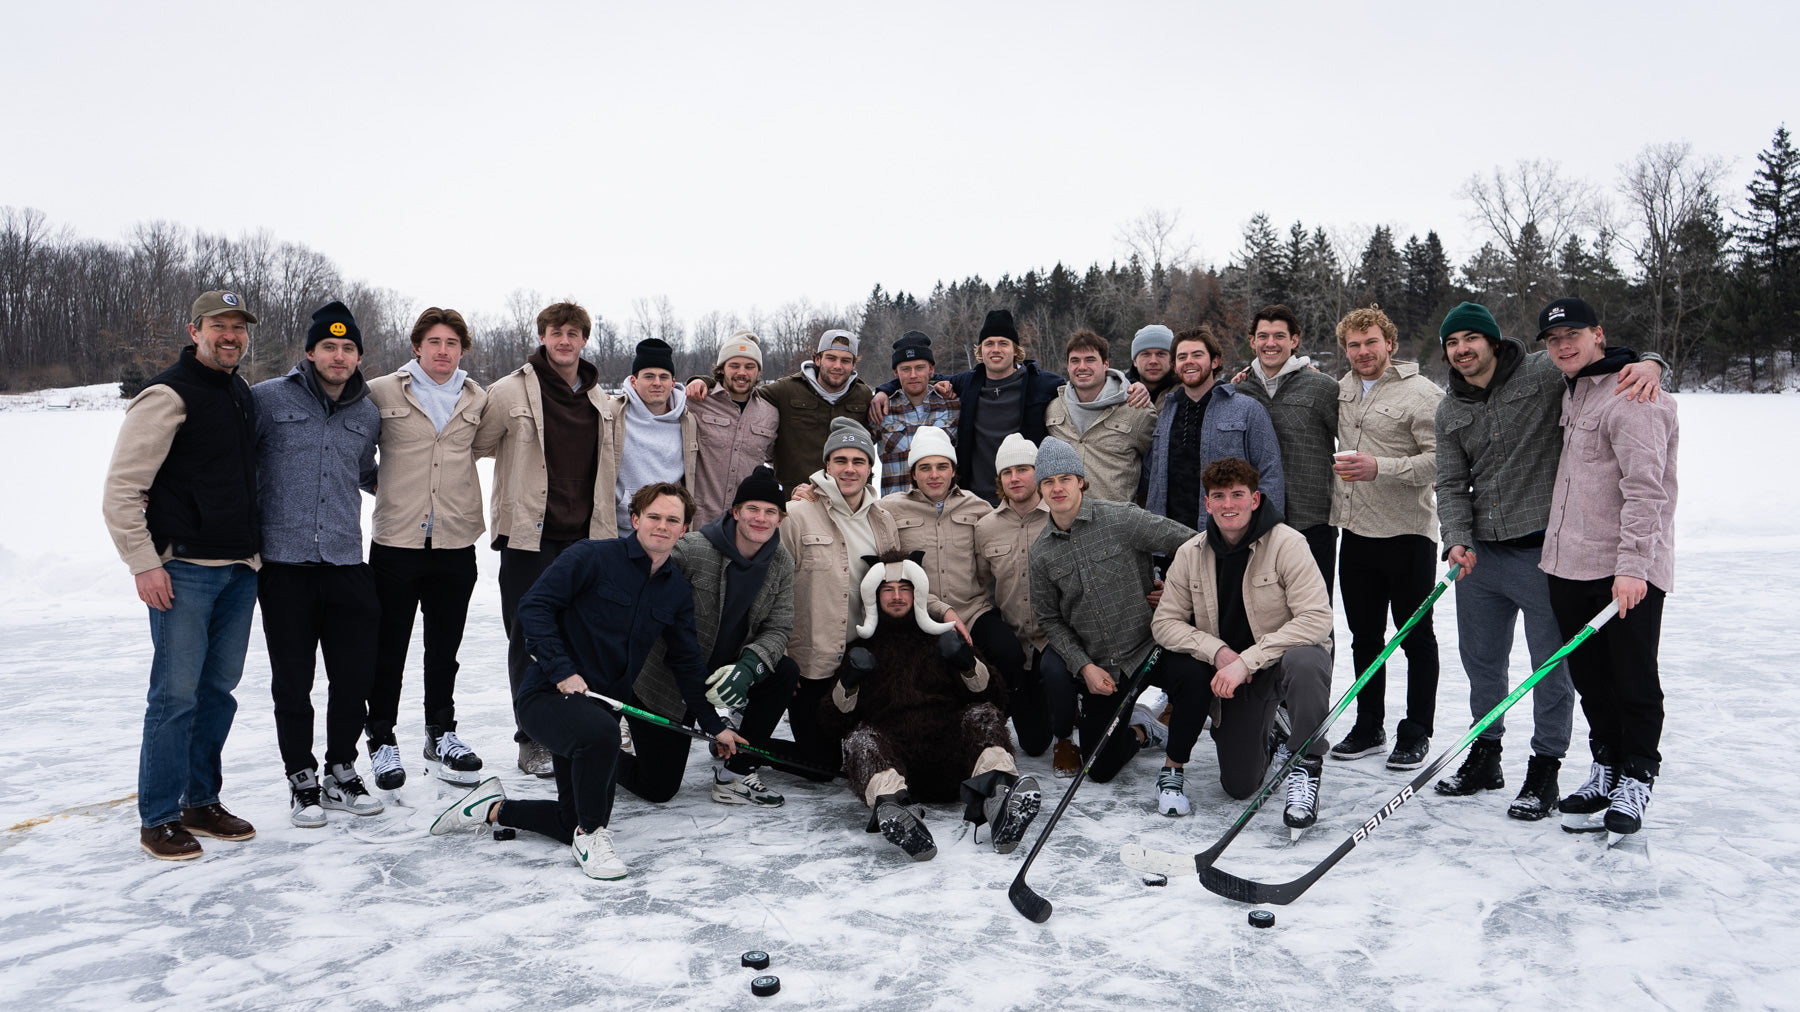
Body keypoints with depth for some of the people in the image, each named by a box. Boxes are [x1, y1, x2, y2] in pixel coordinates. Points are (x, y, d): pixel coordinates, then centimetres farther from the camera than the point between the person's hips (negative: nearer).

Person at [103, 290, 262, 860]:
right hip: (183, 570, -7)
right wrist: (144, 563, -14)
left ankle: (201, 802, 23)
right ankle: (159, 819, 7)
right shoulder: (168, 396, -9)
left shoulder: (244, 396, 14)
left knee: (219, 690, 12)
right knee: (176, 694, -4)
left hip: (239, 569, 7)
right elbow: (121, 490, -11)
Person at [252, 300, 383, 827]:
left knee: (355, 677, 5)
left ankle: (341, 774, 23)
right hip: (283, 564, -3)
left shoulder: (368, 414, 12)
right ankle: (303, 782, 21)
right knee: (292, 682, 5)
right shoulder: (269, 399, -1)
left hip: (346, 564, 3)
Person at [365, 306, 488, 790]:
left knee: (445, 647, 13)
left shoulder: (478, 400, 8)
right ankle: (382, 739, 18)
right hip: (396, 541, -2)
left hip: (456, 542, 3)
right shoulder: (382, 393, 0)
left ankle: (441, 732, 28)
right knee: (388, 647, 5)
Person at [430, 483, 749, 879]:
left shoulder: (677, 590, 8)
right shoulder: (592, 557, -10)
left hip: (603, 705, 7)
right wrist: (561, 670, -21)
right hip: (546, 695, -7)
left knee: (579, 822, 6)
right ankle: (590, 834, -14)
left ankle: (494, 808, 30)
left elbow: (687, 664, 17)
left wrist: (714, 724, 18)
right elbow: (533, 606, -13)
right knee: (599, 731, -39)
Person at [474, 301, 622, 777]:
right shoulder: (511, 391, -4)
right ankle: (533, 739, 11)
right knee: (529, 638, 1)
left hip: (585, 535, 4)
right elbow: (476, 445, 3)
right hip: (528, 536, -4)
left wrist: (601, 522, 19)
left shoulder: (602, 402, 12)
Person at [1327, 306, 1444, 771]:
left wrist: (1380, 468, -24)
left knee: (1416, 637, 5)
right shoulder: (1342, 390, 11)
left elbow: (1440, 459, -17)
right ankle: (1369, 728, 26)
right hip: (1356, 532, 6)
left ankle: (1416, 733, 16)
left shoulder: (1421, 393, -9)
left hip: (1407, 532, -6)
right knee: (1364, 637, 14)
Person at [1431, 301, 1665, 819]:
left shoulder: (1543, 375, -6)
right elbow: (1452, 485, 6)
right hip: (1479, 554, 5)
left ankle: (1545, 768, 17)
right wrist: (1458, 540, -10)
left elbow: (1602, 357, -6)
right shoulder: (1449, 412, 9)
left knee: (1552, 664, 2)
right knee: (1480, 660, 16)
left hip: (1542, 549, -5)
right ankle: (1485, 757, 33)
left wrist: (1649, 364, -30)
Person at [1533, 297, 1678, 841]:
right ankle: (1605, 769, 26)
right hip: (1571, 567, 8)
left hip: (1628, 572, -8)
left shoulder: (1632, 398, -12)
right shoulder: (1572, 392, 17)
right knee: (1589, 677, 13)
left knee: (1634, 681, 1)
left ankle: (1636, 779, 15)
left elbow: (1645, 489, -19)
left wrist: (1631, 565, -25)